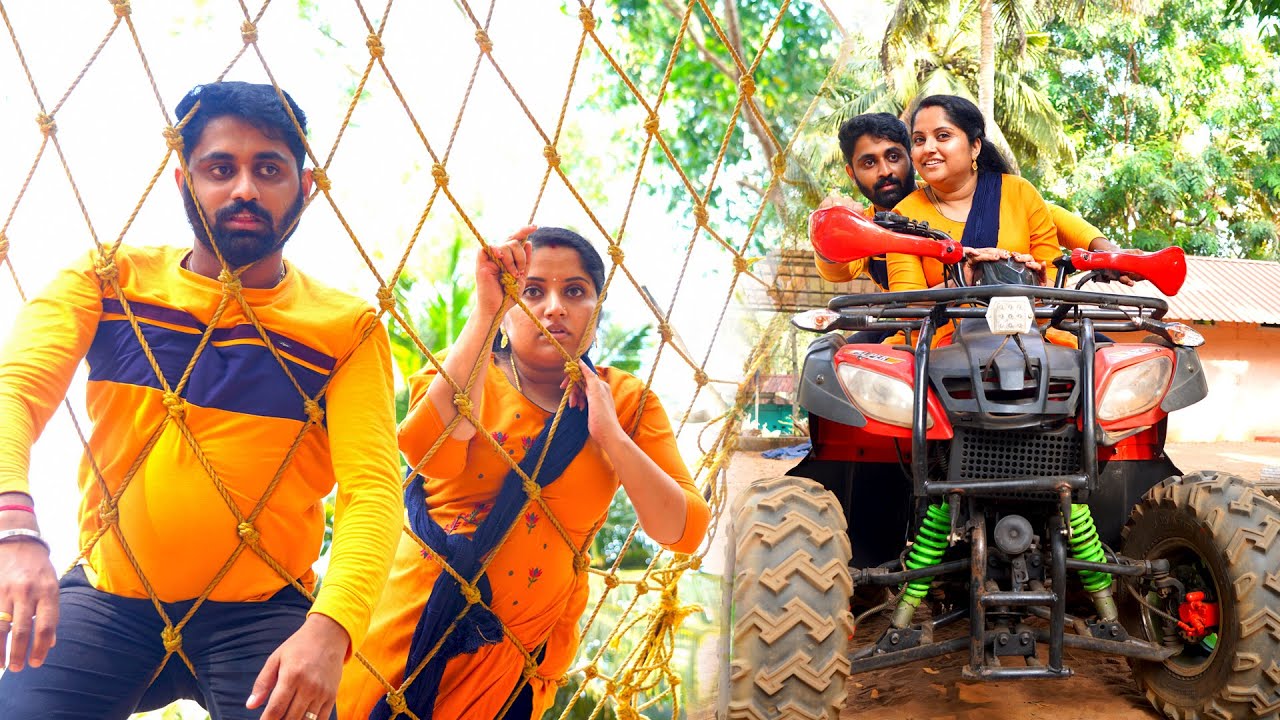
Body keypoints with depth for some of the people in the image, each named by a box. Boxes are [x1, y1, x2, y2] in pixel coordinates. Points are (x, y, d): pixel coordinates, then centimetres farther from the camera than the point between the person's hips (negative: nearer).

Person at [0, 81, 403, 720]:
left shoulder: (346, 328, -3)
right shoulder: (109, 281, 2)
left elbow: (372, 490, -14)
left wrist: (329, 627, -33)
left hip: (261, 612, -1)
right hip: (107, 599, 1)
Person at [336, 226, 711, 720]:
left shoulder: (627, 402, 0)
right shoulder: (464, 370, -3)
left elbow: (684, 530, -8)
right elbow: (429, 452, -27)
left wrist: (609, 434, -17)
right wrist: (485, 312, -28)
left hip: (523, 650, 1)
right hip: (414, 623, -1)